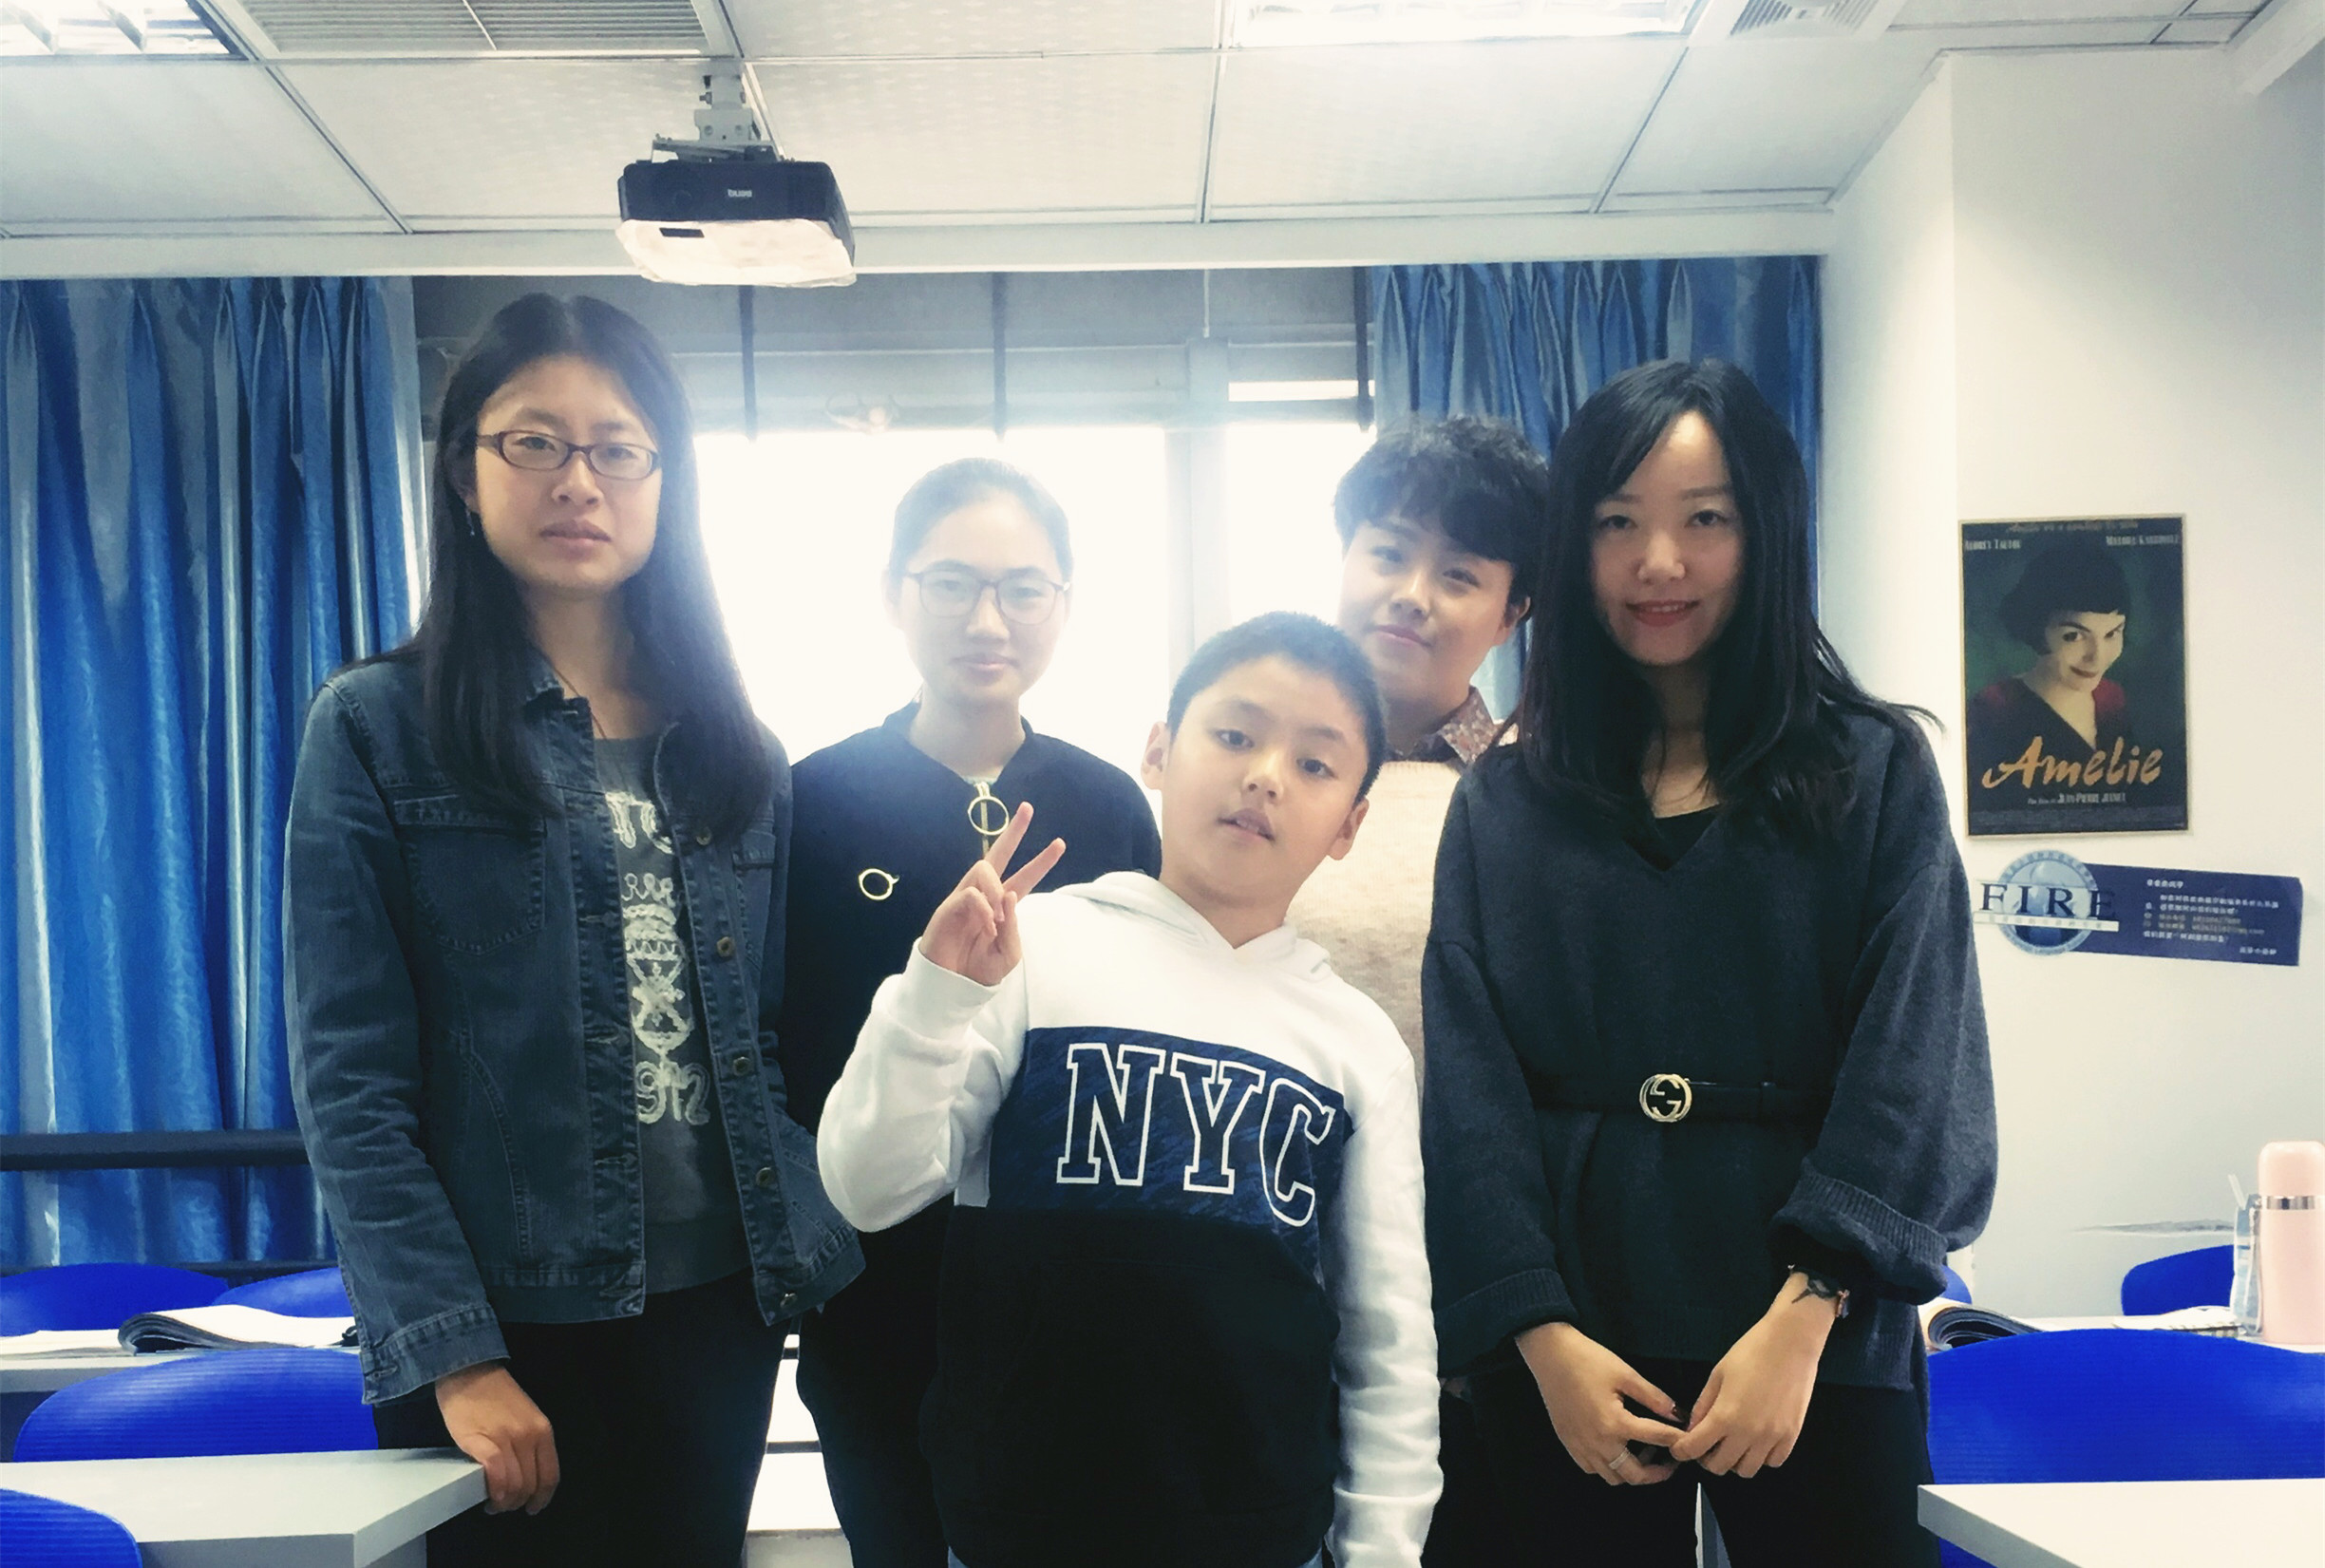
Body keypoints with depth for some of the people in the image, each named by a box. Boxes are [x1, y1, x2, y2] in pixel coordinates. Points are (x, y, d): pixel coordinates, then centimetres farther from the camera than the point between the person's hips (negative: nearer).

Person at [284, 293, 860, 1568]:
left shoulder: (731, 744, 10)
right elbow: (349, 1084, -9)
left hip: (717, 1308, 4)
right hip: (507, 1327, -4)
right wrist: (453, 1355, -15)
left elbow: (772, 1038, 12)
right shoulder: (377, 727, -4)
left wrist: (809, 1248, 0)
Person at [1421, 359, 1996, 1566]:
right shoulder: (1501, 806, 6)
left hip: (1818, 1339, -1)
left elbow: (1910, 1065, -5)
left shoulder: (1875, 774, 3)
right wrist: (1539, 1334, -12)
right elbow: (1470, 1089, 0)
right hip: (1565, 1346, 1)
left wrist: (1804, 1317, -16)